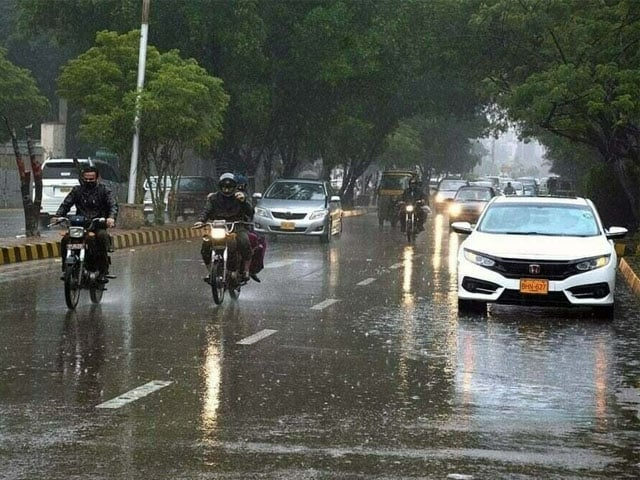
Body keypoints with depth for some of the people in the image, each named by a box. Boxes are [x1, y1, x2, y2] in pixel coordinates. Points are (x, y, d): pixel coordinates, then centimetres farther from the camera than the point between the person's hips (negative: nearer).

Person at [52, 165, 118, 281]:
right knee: (65, 240, -24)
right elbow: (65, 204, 7)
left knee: (103, 237, -35)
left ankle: (103, 272, -31)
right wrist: (58, 216, -14)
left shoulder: (104, 190, 6)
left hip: (98, 225, -2)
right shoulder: (77, 190, 14)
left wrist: (111, 217, -30)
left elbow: (113, 205, -7)